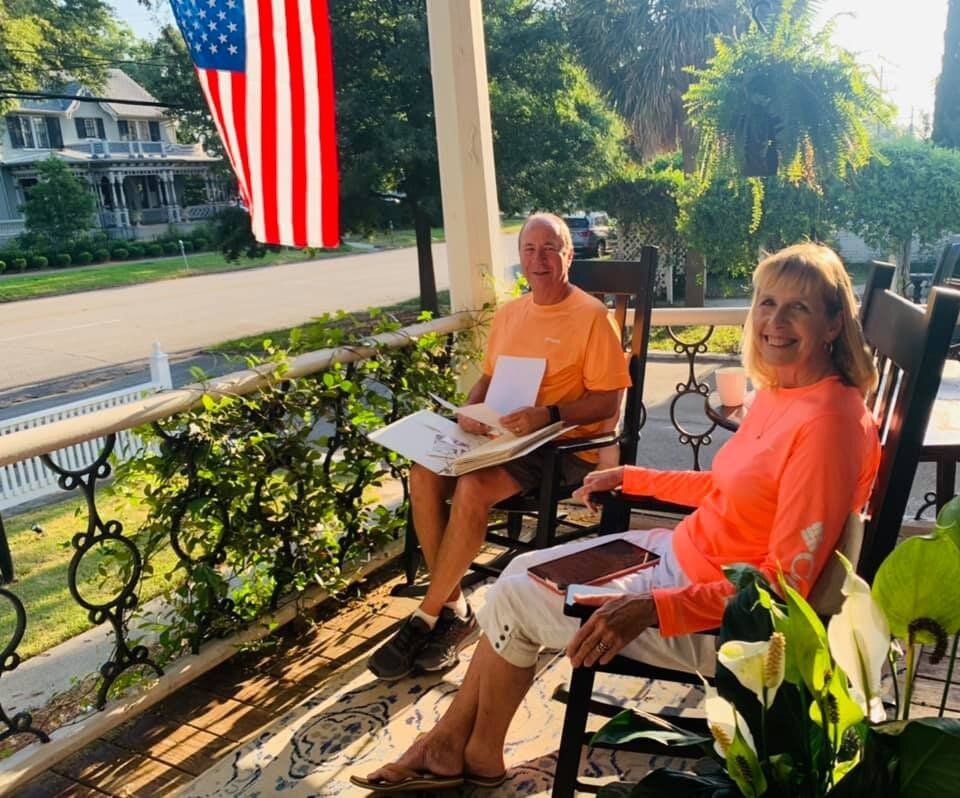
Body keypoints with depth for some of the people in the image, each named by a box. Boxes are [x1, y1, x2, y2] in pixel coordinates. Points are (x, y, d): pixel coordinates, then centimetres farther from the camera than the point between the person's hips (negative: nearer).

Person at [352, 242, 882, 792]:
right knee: (523, 571, 8)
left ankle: (479, 755, 25)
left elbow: (788, 583, -25)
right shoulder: (779, 391, 3)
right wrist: (633, 478, 15)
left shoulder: (828, 423, -25)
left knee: (514, 599, -3)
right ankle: (450, 738, 22)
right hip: (683, 552, 9)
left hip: (718, 616, -9)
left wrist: (653, 608, -31)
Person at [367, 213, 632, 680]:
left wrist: (548, 414, -24)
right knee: (424, 474, -18)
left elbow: (608, 401, -10)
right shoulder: (509, 314, 15)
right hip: (502, 436, 7)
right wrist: (471, 409, -1)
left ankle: (426, 618, -13)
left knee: (472, 487, -30)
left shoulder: (592, 316, -6)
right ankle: (453, 610, -8)